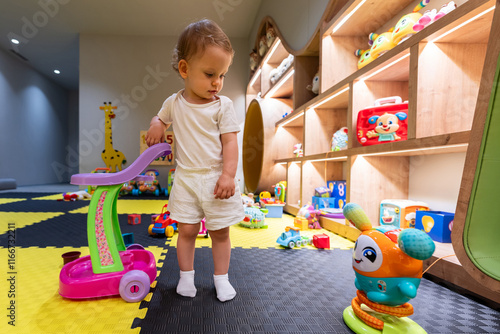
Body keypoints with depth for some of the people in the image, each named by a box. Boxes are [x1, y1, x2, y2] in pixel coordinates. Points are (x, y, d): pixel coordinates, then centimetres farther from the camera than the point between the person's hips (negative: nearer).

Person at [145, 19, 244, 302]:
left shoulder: (223, 106, -4)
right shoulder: (174, 103, 5)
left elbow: (230, 142, -8)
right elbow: (162, 117, 26)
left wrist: (228, 174, -19)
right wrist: (156, 126, 2)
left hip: (217, 179, -2)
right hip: (186, 178, 2)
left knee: (221, 232, 9)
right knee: (187, 230, 8)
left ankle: (221, 278, 28)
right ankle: (186, 276, 29)